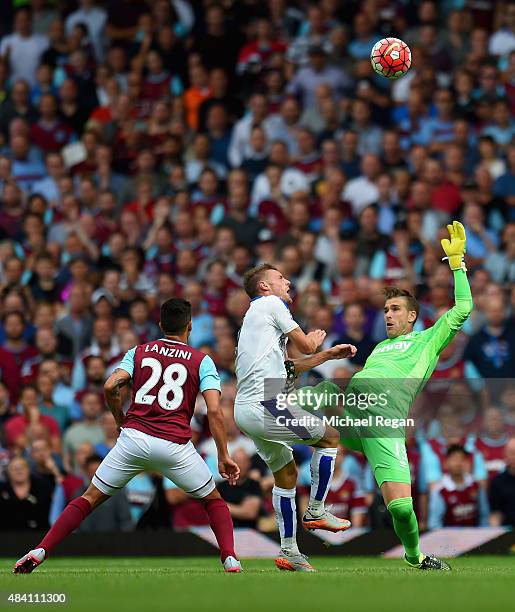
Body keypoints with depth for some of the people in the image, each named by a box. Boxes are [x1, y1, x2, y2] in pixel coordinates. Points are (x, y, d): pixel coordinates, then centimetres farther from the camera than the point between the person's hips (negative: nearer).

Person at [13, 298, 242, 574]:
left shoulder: (138, 352, 13)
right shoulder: (202, 361, 9)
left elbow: (110, 387, -1)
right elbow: (214, 411, -3)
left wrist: (121, 421, 16)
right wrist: (224, 456, 0)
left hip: (133, 438, 1)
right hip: (175, 445, -1)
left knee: (90, 498, 11)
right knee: (213, 500, 19)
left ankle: (39, 552, 0)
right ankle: (230, 559, 0)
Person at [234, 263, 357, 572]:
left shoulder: (255, 315, 27)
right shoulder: (272, 304, -2)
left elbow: (288, 366, 31)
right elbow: (306, 346, -2)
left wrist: (329, 355, 32)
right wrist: (317, 339, 21)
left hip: (244, 410, 10)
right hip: (263, 403, -10)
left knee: (286, 474, 16)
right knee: (330, 436, 3)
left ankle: (289, 552, 14)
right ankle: (316, 512, 3)